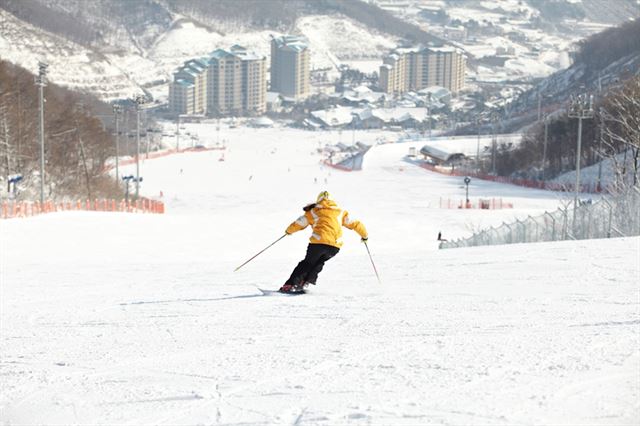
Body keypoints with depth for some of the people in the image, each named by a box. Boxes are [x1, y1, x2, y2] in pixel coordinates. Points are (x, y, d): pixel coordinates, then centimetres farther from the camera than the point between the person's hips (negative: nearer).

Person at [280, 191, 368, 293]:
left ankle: (292, 284, 5)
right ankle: (306, 281, 9)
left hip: (319, 242, -2)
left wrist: (289, 231, 39)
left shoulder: (313, 212, 17)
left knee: (308, 262, 17)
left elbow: (298, 224, 19)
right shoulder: (340, 212, 22)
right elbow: (354, 223, 22)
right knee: (319, 262, 26)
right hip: (335, 246, 2)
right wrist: (364, 235, 38)